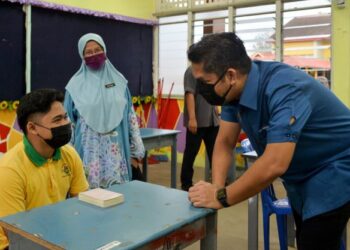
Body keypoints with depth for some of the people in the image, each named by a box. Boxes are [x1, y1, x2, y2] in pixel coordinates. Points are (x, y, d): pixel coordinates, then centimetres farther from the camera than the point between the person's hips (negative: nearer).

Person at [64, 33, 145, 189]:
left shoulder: (118, 81, 4)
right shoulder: (76, 85, 0)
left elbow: (131, 117, 5)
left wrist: (136, 152, 2)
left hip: (116, 152, 1)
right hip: (88, 153, -1)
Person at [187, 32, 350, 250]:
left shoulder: (285, 89, -35)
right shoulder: (236, 89, -11)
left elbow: (274, 165, -41)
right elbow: (225, 143, -6)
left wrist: (221, 198, -32)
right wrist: (216, 187, -22)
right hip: (301, 176, 8)